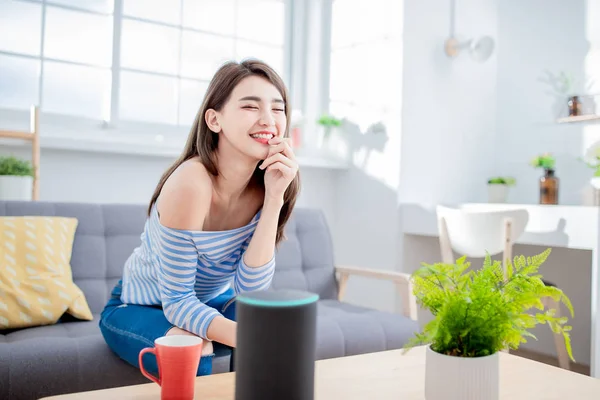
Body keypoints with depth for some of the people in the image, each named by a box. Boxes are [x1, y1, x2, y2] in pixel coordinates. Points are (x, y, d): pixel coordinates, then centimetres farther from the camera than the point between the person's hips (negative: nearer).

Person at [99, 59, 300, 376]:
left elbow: (249, 291, -22)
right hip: (137, 308, -4)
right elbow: (177, 302, -26)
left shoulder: (262, 184, -17)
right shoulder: (190, 184, -32)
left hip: (208, 300, 5)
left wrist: (274, 197, -31)